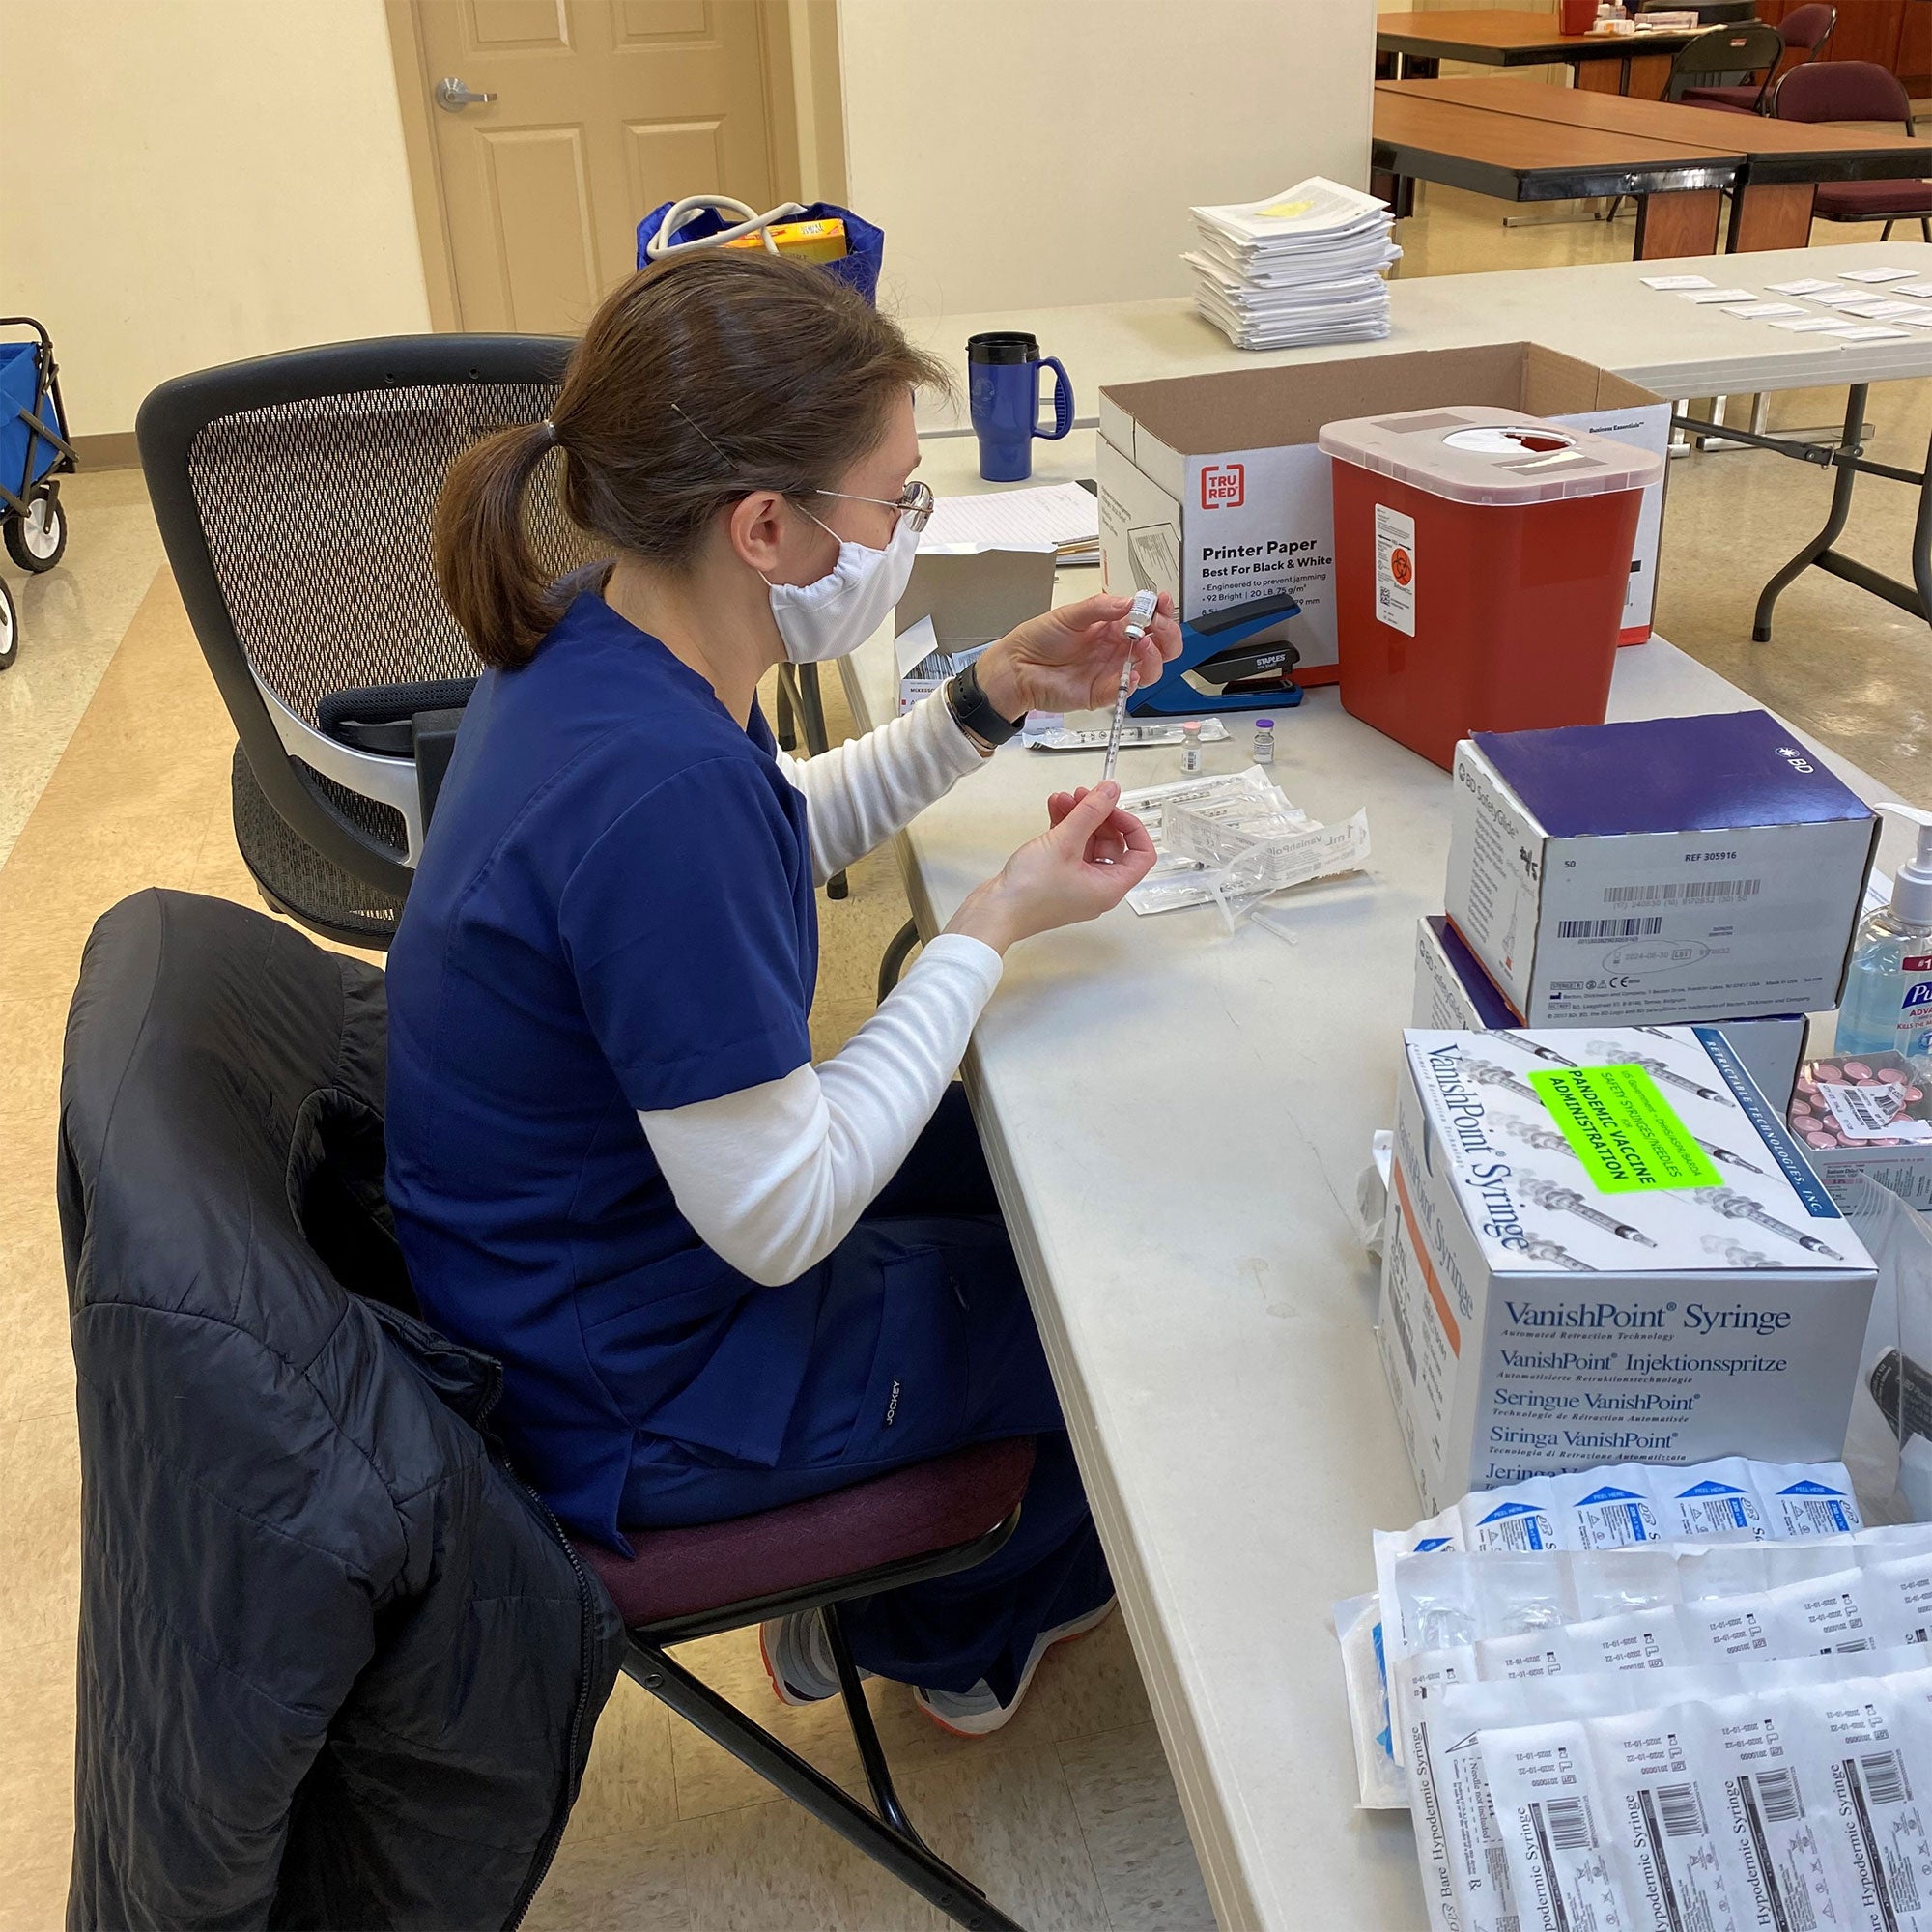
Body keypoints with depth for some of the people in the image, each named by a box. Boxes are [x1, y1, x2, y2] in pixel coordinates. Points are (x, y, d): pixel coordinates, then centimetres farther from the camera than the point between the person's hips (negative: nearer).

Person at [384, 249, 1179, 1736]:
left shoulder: (590, 643, -8)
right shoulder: (661, 790, -37)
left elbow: (779, 835, 12)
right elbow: (777, 1223, -30)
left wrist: (995, 699, -1)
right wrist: (996, 926, -22)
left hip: (566, 1261, 8)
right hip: (637, 1402, -8)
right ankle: (939, 1632, 37)